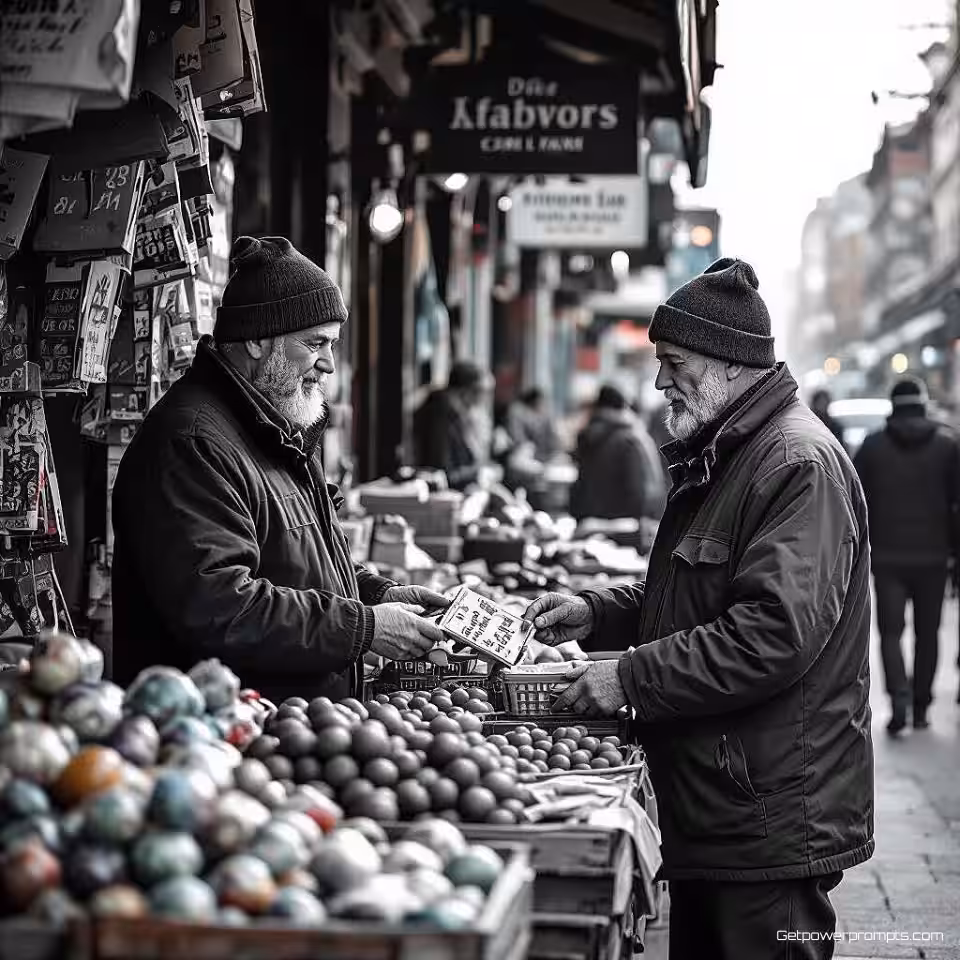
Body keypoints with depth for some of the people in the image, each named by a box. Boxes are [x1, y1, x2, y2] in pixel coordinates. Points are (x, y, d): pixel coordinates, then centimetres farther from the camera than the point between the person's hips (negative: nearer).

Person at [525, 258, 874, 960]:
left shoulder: (801, 464, -17)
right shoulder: (719, 458, 17)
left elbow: (775, 633, -26)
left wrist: (632, 678, -21)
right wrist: (597, 615, 10)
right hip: (709, 814, 10)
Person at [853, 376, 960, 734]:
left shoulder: (872, 445, 0)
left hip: (887, 556, -1)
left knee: (891, 631, 2)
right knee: (927, 633, 13)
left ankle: (899, 698, -18)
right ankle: (921, 706, 16)